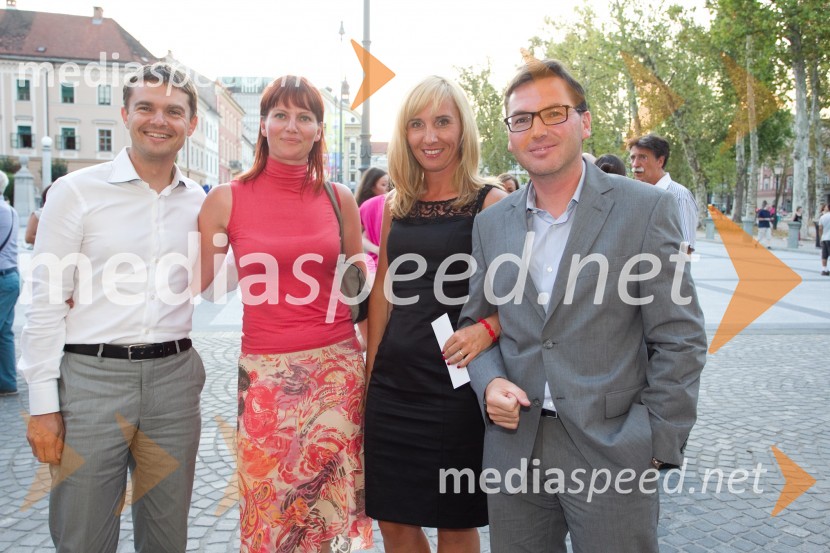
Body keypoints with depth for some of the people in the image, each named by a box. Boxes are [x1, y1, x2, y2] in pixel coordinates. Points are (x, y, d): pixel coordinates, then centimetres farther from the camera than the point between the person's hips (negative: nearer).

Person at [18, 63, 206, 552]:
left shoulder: (199, 202, 7)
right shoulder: (77, 191, -3)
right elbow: (47, 304, -4)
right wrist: (44, 405, -6)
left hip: (173, 379, 3)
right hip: (92, 376, -3)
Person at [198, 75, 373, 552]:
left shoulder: (339, 198, 4)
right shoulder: (227, 199, -2)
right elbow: (196, 280, 2)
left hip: (338, 369, 1)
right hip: (266, 372, -1)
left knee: (331, 502, 10)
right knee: (268, 509, 9)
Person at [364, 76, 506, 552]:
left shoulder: (490, 202, -6)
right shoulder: (397, 205, 8)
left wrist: (487, 329, -24)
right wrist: (370, 366, 12)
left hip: (455, 384, -4)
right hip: (393, 384, 5)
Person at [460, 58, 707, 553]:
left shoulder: (646, 209, -4)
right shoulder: (491, 223, 8)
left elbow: (679, 340, -5)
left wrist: (656, 445, -9)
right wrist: (489, 382, -5)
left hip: (614, 452, -3)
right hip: (514, 448, 4)